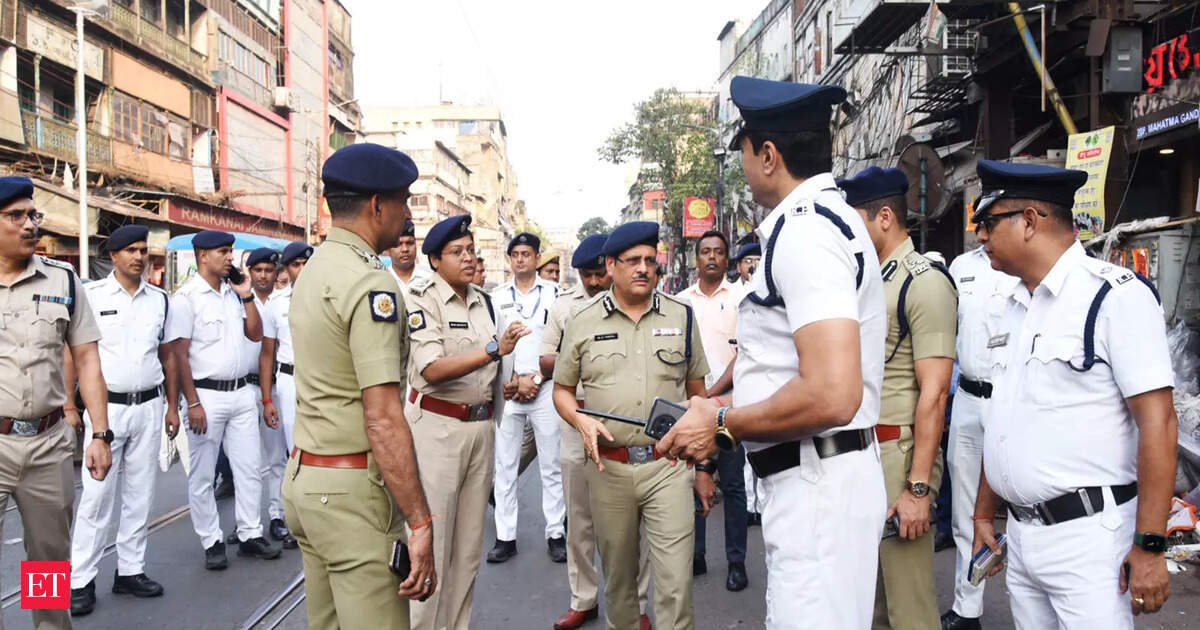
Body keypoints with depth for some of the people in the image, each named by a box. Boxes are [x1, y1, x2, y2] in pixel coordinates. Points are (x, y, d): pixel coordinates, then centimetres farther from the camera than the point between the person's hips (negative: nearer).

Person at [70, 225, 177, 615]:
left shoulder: (160, 300, 7)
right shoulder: (91, 295, -4)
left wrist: (172, 406, 9)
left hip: (148, 407, 4)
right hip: (106, 407, -4)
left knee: (140, 494, 10)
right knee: (96, 496, -2)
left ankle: (130, 571, 21)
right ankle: (81, 580, 8)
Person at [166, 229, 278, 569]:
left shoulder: (234, 293, 10)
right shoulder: (187, 297, -9)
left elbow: (256, 334, 13)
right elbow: (179, 354, -12)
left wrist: (247, 296, 2)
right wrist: (193, 403, -16)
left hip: (242, 392, 6)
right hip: (207, 395, -6)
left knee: (249, 468, 10)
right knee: (202, 476, 5)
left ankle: (250, 534, 21)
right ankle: (212, 542, 16)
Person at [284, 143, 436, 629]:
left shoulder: (312, 270, 12)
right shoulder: (370, 284, -17)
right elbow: (383, 420, -23)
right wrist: (420, 523, -20)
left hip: (303, 475, 9)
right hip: (352, 488, -9)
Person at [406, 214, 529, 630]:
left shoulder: (484, 301, 10)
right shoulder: (421, 300, -10)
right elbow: (432, 370, -22)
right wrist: (495, 349, -29)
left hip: (481, 425, 7)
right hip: (437, 426, -7)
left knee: (470, 542, 14)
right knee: (432, 540, -1)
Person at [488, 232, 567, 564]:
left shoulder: (554, 293, 3)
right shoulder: (497, 297, 8)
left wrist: (537, 377, -6)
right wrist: (516, 380, -5)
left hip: (546, 389, -2)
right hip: (506, 390, 2)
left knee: (552, 465, 3)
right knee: (505, 465, 5)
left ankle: (556, 534, 12)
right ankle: (505, 536, 12)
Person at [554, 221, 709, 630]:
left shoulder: (681, 316, 5)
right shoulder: (583, 323, 4)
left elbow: (697, 392, 10)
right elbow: (562, 389, 11)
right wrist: (580, 420, -11)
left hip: (669, 464, -1)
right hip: (608, 467, 1)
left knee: (675, 581, -4)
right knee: (617, 574, 16)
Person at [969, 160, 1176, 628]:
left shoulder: (1115, 295, -12)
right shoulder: (1016, 306, 10)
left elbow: (1157, 422, -16)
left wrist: (1149, 546, -19)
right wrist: (984, 514, 17)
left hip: (1088, 537, -7)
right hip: (1020, 535, 7)